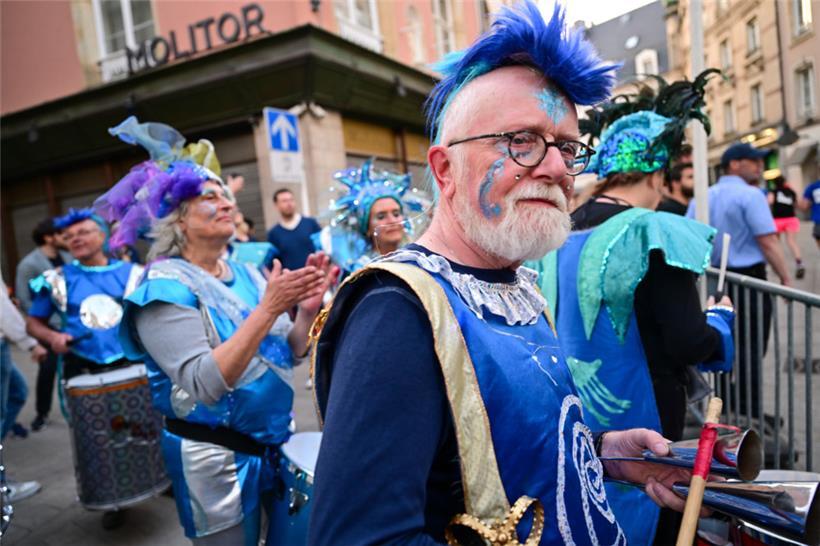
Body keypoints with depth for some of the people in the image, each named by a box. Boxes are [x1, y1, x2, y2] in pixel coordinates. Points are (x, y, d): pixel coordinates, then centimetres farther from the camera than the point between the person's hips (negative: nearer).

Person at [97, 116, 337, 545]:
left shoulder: (245, 275, 3)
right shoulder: (165, 286, -15)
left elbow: (286, 354, 5)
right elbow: (206, 384, -26)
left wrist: (307, 311, -14)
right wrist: (268, 307, -32)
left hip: (272, 440, 6)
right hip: (215, 455, -6)